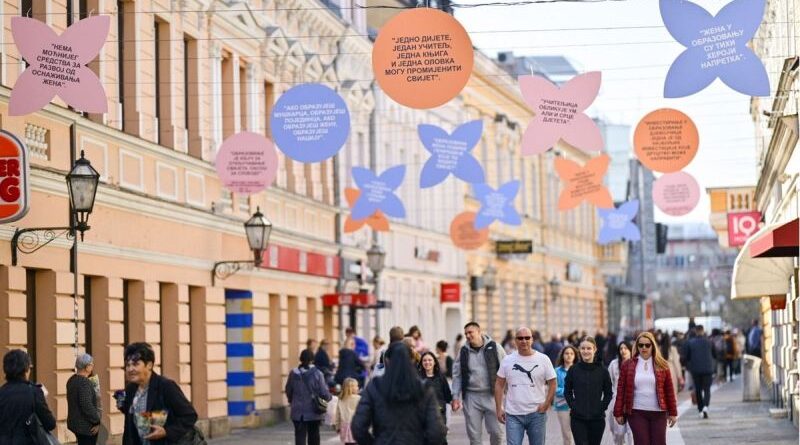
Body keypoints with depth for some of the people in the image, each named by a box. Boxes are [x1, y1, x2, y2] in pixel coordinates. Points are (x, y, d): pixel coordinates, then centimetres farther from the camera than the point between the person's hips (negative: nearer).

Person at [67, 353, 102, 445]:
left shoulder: (72, 380, 8)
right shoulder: (84, 382, -22)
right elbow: (87, 406, -27)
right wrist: (97, 421, -17)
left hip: (76, 423, 10)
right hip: (86, 425, -10)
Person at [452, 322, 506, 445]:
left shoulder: (494, 348, -1)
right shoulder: (463, 351, 6)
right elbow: (457, 375, 10)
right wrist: (455, 397, 3)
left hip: (492, 395, -2)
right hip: (471, 397, 2)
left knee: (497, 431, -1)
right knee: (474, 435, 3)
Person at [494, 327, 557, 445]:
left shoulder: (543, 359, 1)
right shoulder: (507, 360, 4)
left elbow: (552, 383, 3)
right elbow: (499, 385, 7)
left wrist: (547, 403, -9)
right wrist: (499, 408, 0)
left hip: (537, 413, 0)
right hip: (513, 414, 0)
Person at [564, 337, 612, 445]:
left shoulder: (602, 370, 0)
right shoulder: (573, 370, 1)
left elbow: (608, 393, 6)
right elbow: (567, 392, 8)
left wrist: (602, 408, -4)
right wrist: (573, 406, -2)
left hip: (597, 418, 1)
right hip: (578, 418, -1)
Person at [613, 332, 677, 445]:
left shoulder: (662, 365, 4)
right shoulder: (628, 365, 4)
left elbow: (669, 390, 5)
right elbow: (621, 390, 4)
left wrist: (672, 413, 3)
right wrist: (618, 413, 0)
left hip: (658, 413, 0)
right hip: (636, 413, 0)